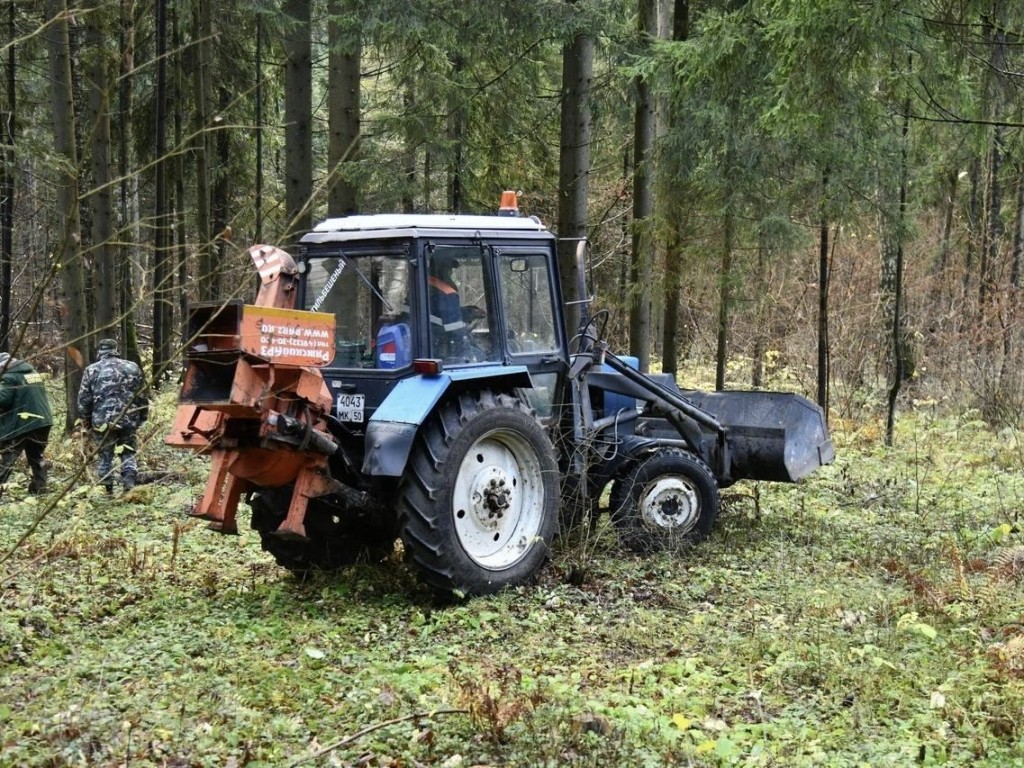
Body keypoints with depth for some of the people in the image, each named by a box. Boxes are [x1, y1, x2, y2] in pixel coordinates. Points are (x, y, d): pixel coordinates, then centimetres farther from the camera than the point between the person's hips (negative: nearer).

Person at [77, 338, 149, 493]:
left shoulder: (92, 370, 0)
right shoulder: (133, 368, 6)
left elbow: (84, 399, 0)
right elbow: (142, 396, 9)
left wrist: (85, 420, 12)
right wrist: (142, 416, 18)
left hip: (103, 421, -1)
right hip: (129, 420, 1)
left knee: (106, 455, 10)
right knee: (128, 454, 12)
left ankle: (108, 490, 12)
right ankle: (129, 486, -2)